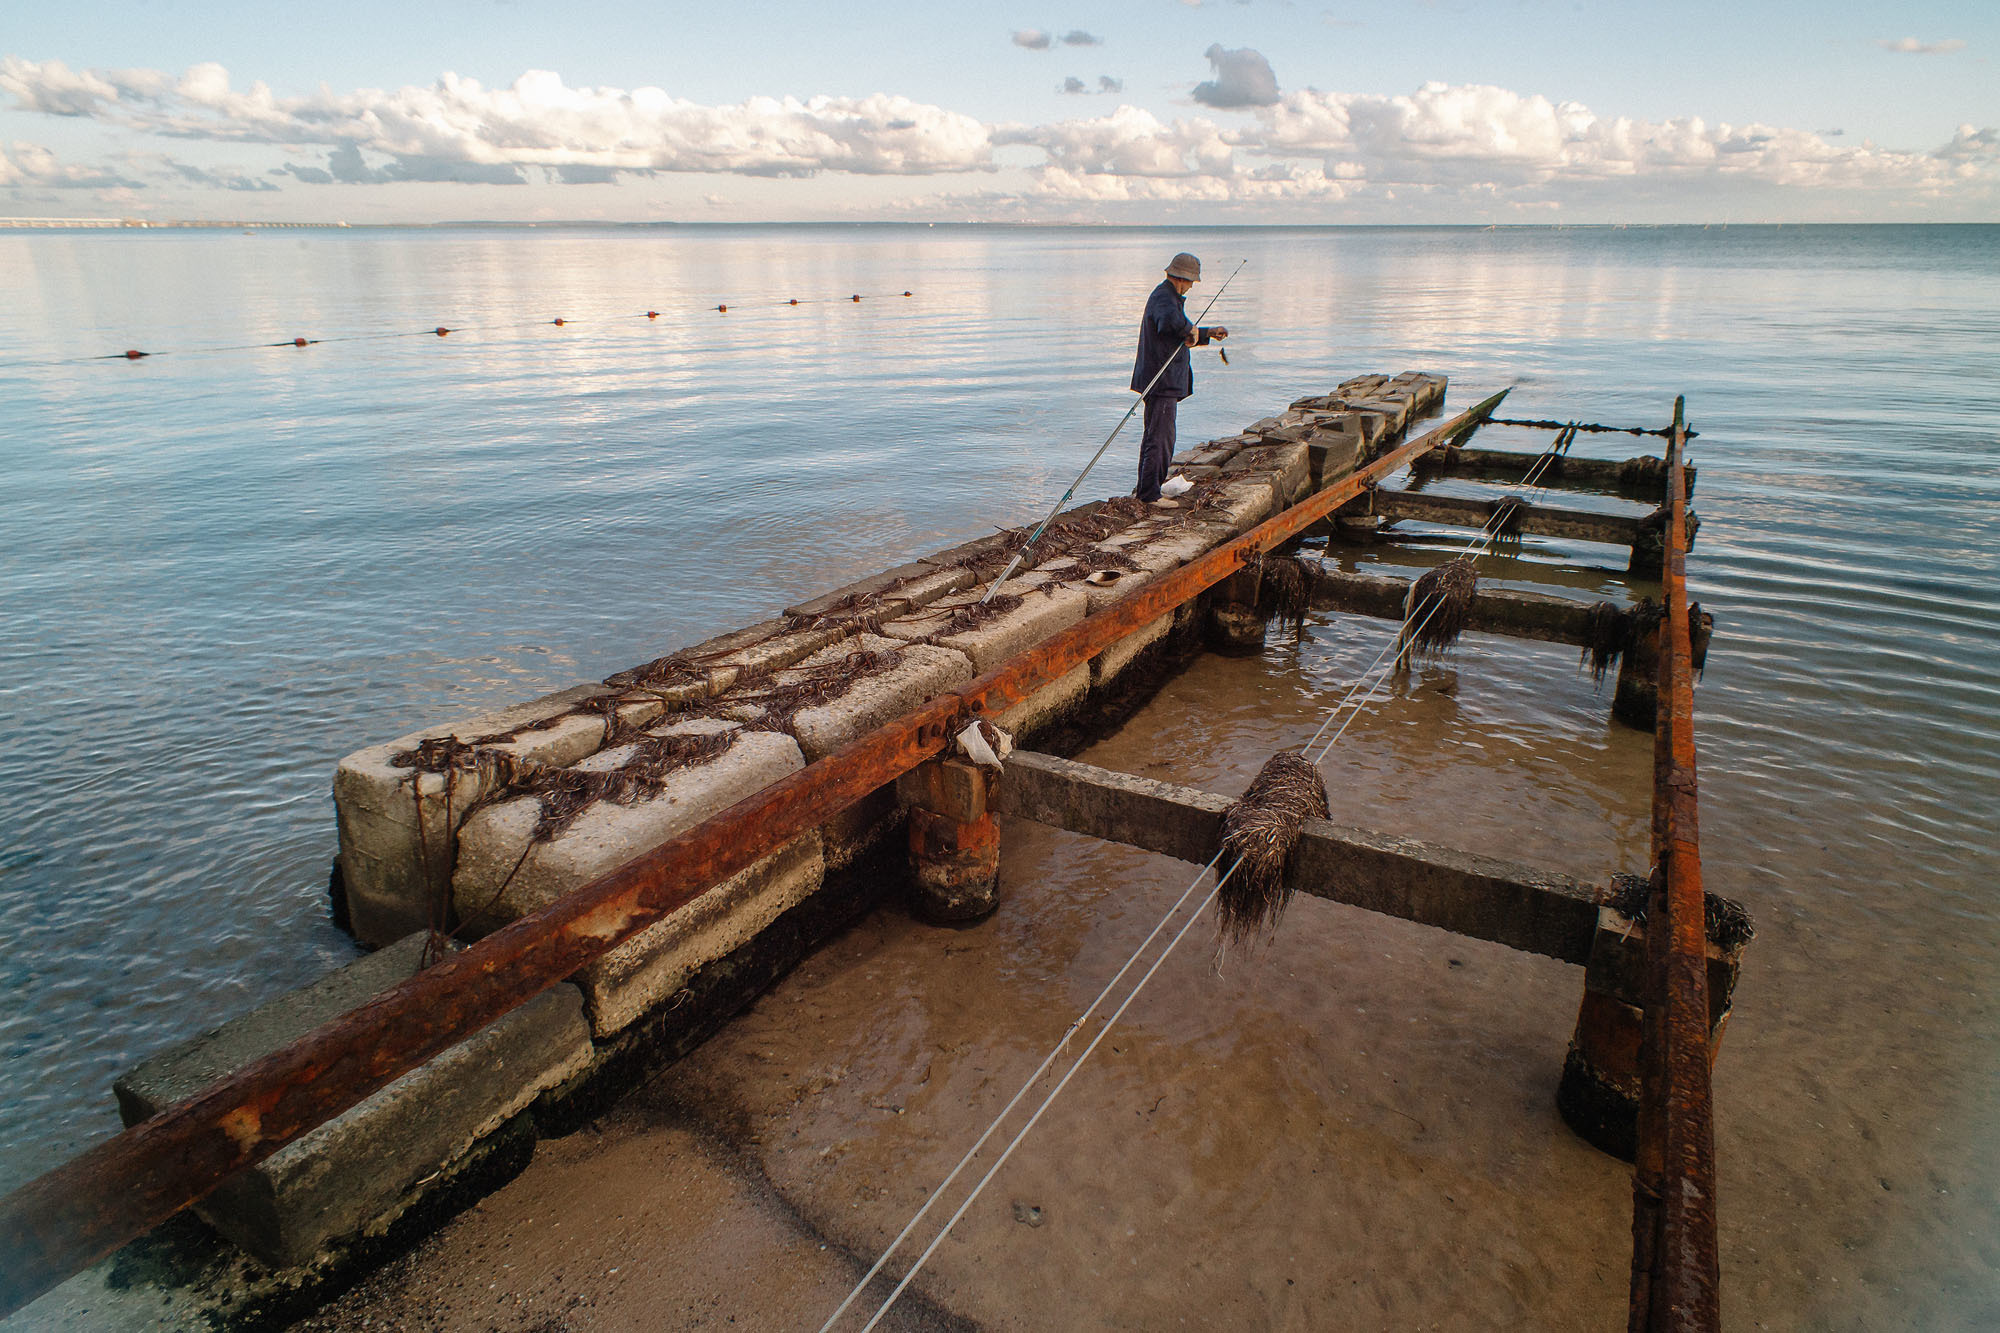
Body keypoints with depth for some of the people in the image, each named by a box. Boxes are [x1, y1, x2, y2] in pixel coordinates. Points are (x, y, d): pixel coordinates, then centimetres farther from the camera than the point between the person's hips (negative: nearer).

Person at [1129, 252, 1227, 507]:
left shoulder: (1169, 296, 19)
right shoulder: (1163, 297, -15)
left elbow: (1182, 336, 29)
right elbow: (1171, 320, -40)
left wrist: (1209, 333, 25)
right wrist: (1192, 331, -24)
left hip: (1161, 380, 11)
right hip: (1162, 381, -11)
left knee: (1154, 434, 17)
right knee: (1160, 437, -8)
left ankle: (1145, 489, 26)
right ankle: (1150, 494, -5)